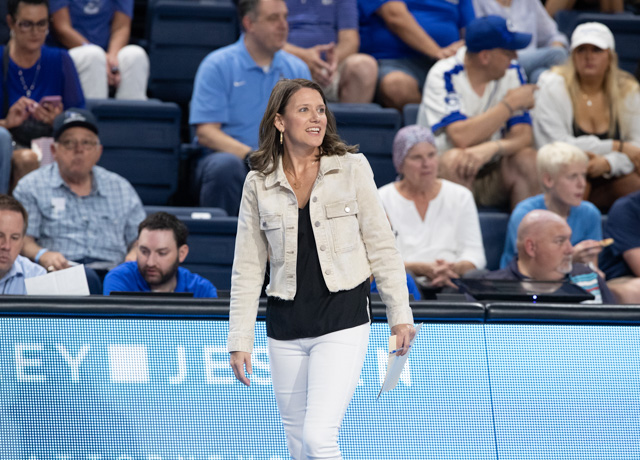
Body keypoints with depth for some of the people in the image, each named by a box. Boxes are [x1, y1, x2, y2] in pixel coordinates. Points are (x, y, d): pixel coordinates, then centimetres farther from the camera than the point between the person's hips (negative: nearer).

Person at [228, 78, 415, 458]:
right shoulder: (259, 184, 5)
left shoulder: (352, 168, 1)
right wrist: (240, 339, 3)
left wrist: (400, 313, -1)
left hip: (344, 319, -3)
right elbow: (248, 269, 8)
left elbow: (381, 246, 3)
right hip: (286, 326, 3)